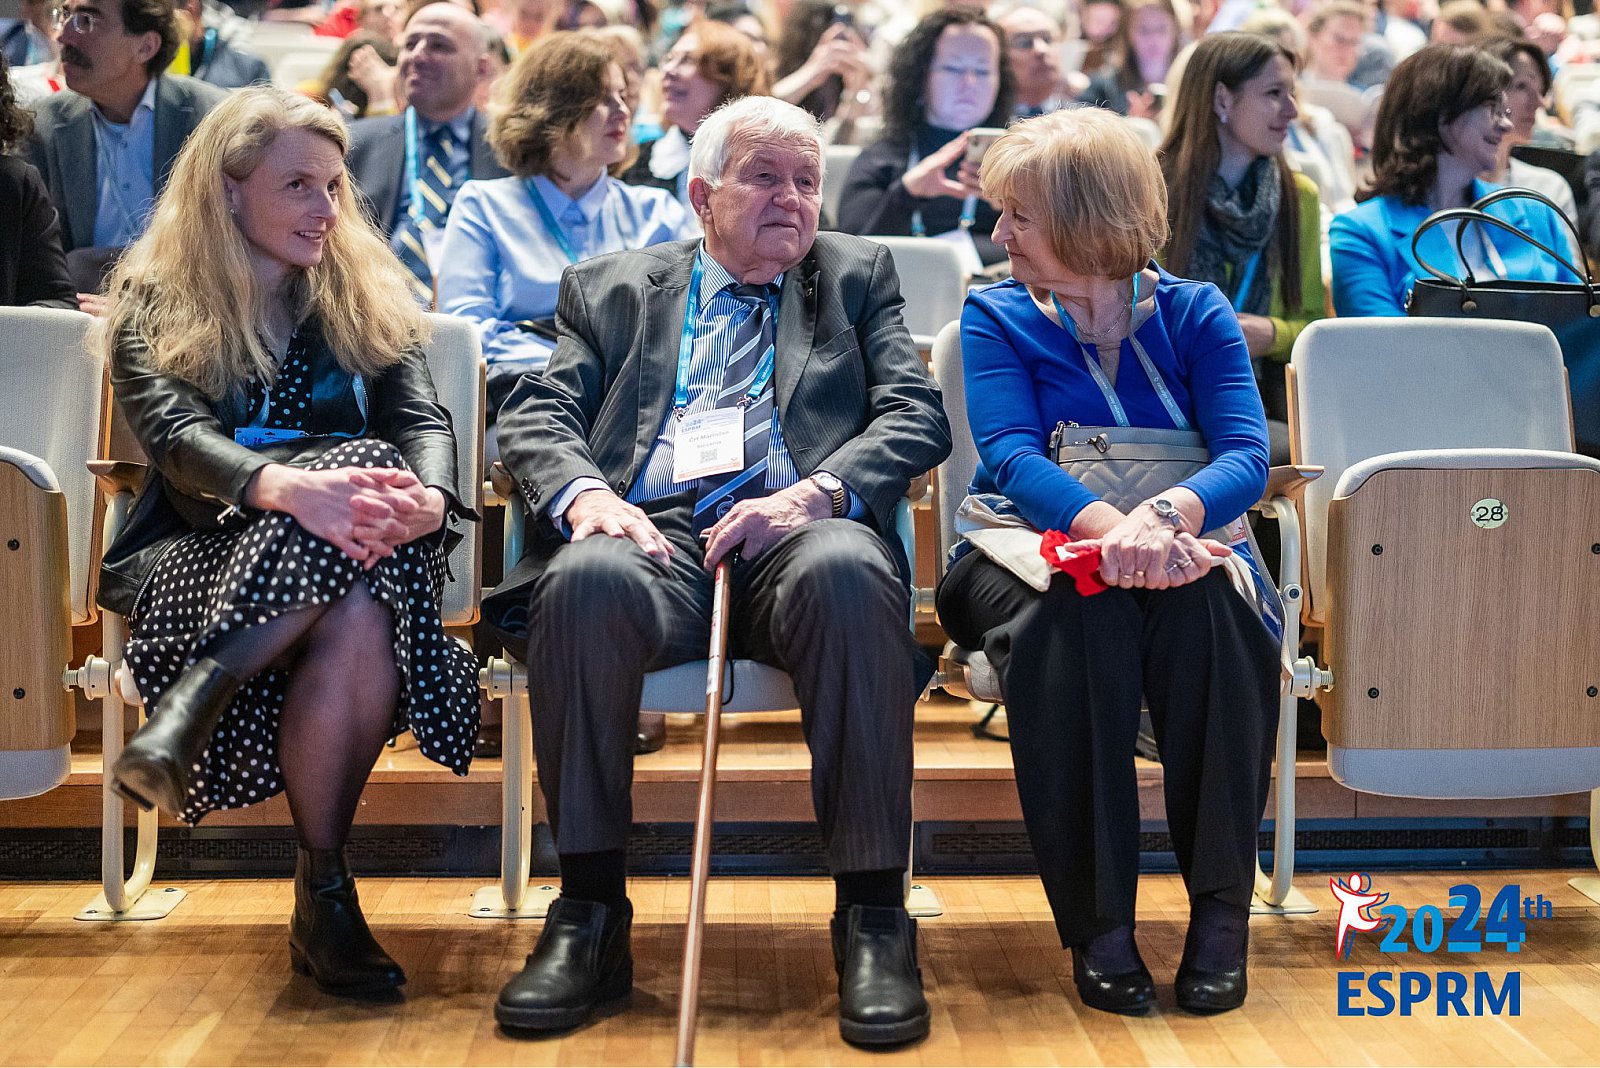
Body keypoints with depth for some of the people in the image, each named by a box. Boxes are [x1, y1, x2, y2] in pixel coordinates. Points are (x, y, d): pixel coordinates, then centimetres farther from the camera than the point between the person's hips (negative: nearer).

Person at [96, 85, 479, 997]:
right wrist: (287, 488, -34)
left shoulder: (368, 296, 18)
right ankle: (321, 894, -29)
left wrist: (428, 499, -25)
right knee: (356, 613, -36)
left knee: (361, 621, -38)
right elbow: (176, 436, -10)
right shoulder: (156, 302, 9)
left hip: (332, 546, 2)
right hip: (201, 552, -2)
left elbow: (423, 421, 2)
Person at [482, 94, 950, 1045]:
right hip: (655, 533, 1)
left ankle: (873, 917, -29)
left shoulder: (859, 276, 25)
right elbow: (537, 414, 14)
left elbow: (918, 415, 11)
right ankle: (590, 918, -25)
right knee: (587, 578, -35)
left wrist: (816, 492, -9)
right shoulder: (611, 287, 26)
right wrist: (584, 493, -11)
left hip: (794, 535, 0)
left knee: (847, 572, -37)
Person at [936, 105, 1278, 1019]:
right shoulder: (996, 317, 5)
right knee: (1081, 616, -35)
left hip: (1177, 551, 1)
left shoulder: (1195, 313, 6)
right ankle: (1097, 918, -29)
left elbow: (1247, 456, -10)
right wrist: (1109, 527, -34)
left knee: (1206, 609, -34)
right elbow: (1012, 456, -13)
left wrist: (1161, 517, -33)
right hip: (1029, 548, 0)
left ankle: (1222, 908, -26)